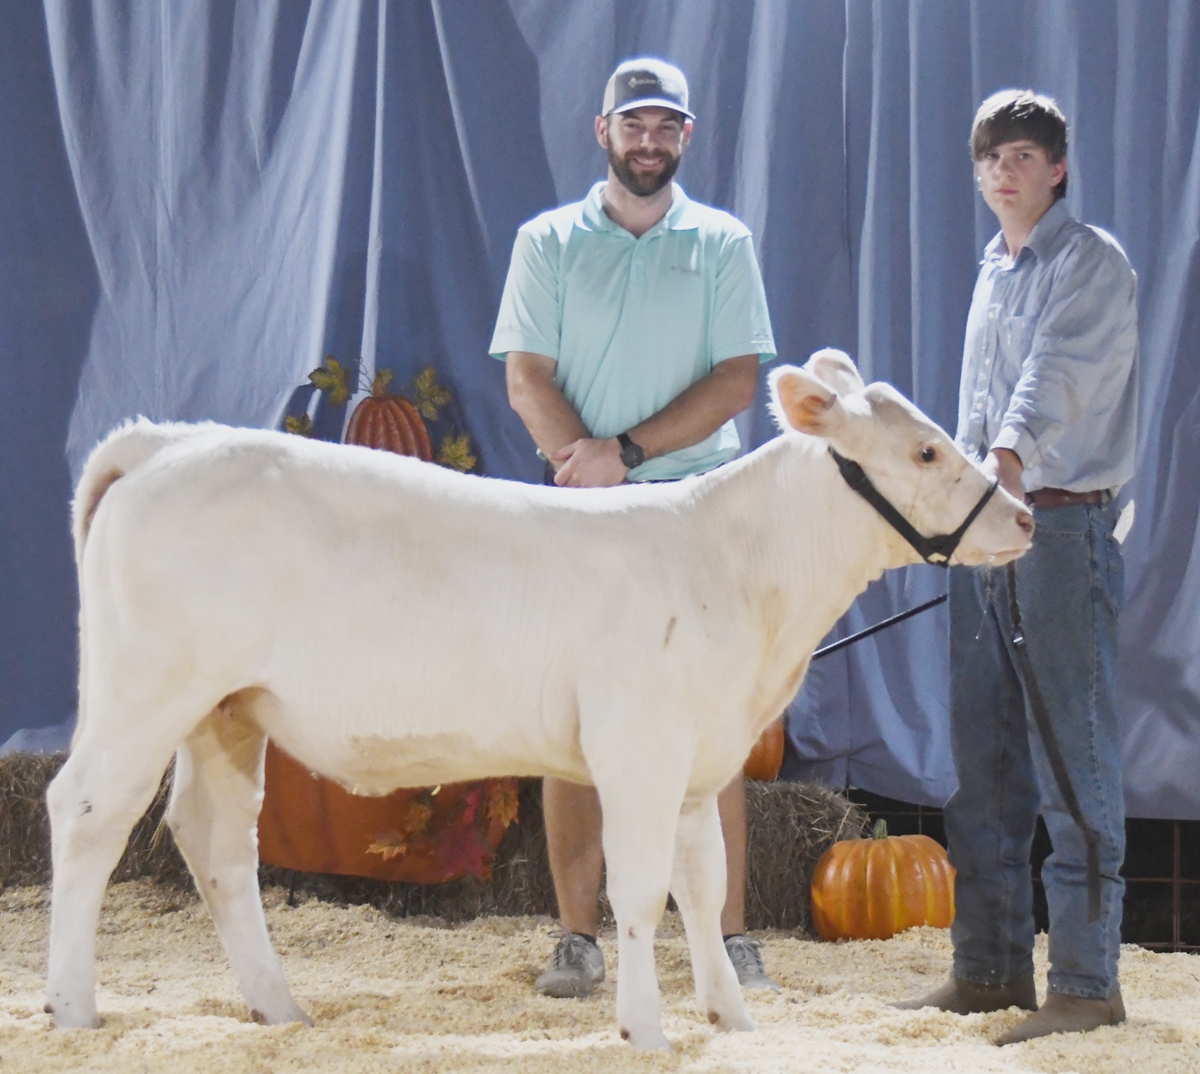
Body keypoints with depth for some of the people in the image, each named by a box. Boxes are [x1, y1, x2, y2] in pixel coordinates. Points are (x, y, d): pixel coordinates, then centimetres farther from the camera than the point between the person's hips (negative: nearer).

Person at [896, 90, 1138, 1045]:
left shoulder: (1092, 261, -5)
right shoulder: (995, 272, 19)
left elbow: (1058, 370, -24)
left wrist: (1009, 452, -39)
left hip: (1064, 526, -8)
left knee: (1074, 758, -8)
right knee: (983, 760, 8)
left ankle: (1086, 981, -6)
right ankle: (991, 967, 15)